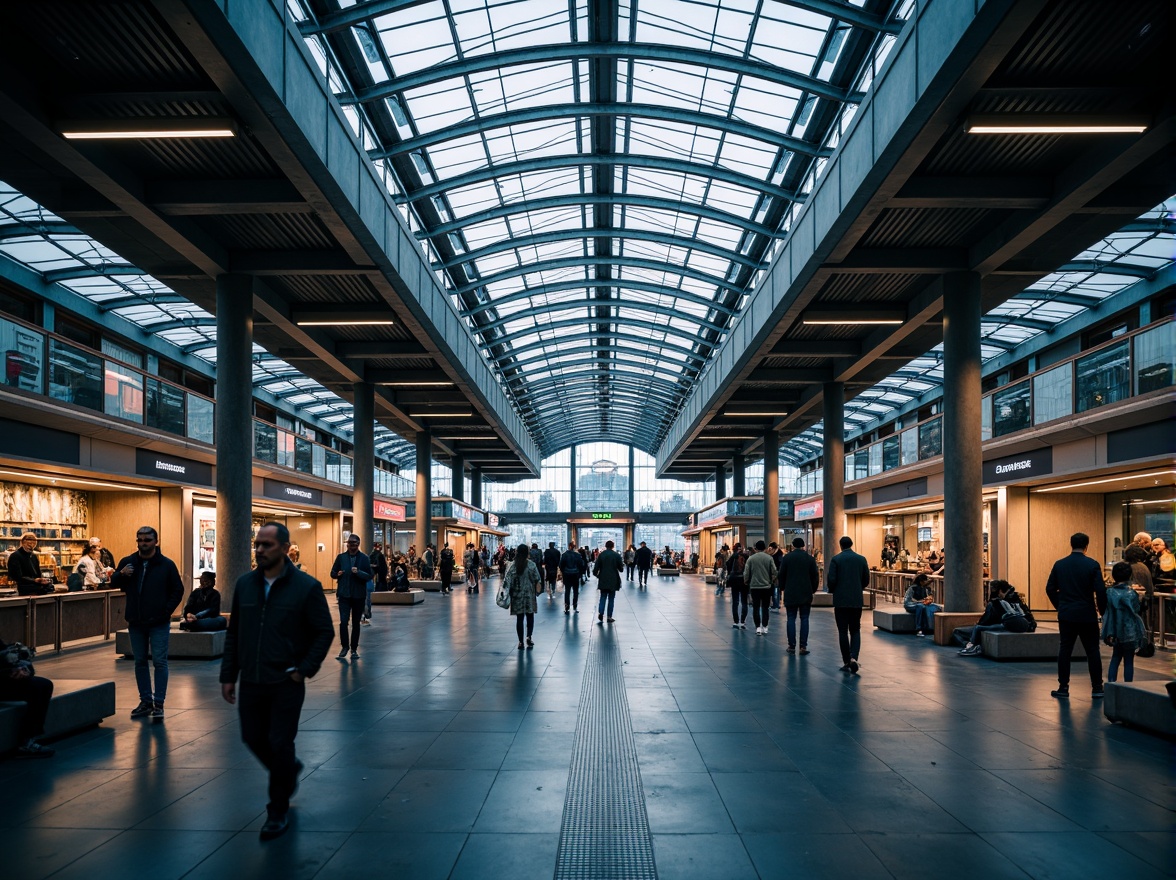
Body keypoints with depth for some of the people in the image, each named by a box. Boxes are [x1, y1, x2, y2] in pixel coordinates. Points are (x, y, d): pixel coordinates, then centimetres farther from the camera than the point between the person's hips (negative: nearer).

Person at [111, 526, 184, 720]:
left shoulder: (166, 564, -4)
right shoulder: (127, 562, 4)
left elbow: (178, 590, 1)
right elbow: (114, 584, 11)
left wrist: (166, 611, -9)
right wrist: (121, 574, -11)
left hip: (159, 623, -4)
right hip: (136, 623, 4)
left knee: (159, 662, -3)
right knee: (140, 662, 10)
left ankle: (158, 703, 2)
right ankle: (145, 701, 20)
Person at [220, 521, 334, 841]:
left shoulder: (306, 586, -10)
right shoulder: (245, 584, 3)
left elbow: (325, 632, -5)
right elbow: (233, 633, 10)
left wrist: (304, 670, -11)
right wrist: (228, 675, 7)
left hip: (286, 683, -5)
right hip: (251, 682, 5)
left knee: (280, 745, 1)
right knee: (253, 739, 13)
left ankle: (278, 812, 19)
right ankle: (289, 768, 43)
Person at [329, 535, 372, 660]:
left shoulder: (364, 558, -1)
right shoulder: (341, 557, 3)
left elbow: (369, 576, -6)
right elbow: (332, 573, 9)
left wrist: (358, 572, -22)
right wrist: (338, 574, -13)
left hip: (359, 595, 0)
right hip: (344, 594, 0)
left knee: (356, 623, 9)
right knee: (343, 621, -10)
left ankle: (354, 649, 18)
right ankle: (344, 647, 5)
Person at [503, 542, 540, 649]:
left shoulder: (512, 565, -4)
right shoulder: (532, 565, -8)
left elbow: (507, 580, -7)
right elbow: (537, 580, -6)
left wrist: (507, 592, -1)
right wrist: (538, 591, 6)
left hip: (517, 595, 1)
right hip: (529, 595, -1)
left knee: (519, 618, 8)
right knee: (530, 616, 12)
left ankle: (521, 642, 8)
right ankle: (528, 636, -8)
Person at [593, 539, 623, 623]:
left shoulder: (601, 554, -3)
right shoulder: (617, 555, -5)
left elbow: (596, 567, -4)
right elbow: (621, 568, -2)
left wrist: (596, 574, 14)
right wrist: (622, 564, 19)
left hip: (603, 580, 1)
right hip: (613, 580, -1)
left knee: (603, 597, 8)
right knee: (611, 599, 8)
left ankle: (600, 613, -11)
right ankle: (609, 617, 6)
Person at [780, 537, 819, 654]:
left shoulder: (787, 557, -2)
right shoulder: (810, 558, 1)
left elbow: (781, 575, 1)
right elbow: (815, 576, 3)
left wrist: (782, 588, 14)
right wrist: (813, 590, 15)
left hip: (790, 593, -1)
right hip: (806, 594, 1)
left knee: (791, 619, 4)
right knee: (804, 619, 4)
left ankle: (792, 646, 2)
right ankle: (803, 646, 0)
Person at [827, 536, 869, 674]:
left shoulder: (836, 559, -6)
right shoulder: (861, 559, 2)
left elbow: (831, 579, -10)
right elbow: (866, 580, 5)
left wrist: (832, 590, 10)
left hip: (840, 600, -2)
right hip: (856, 600, 2)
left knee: (843, 631, 5)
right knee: (855, 630, 9)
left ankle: (846, 662, 7)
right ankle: (853, 657, -11)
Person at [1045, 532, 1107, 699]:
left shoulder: (1059, 564, 0)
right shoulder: (1092, 565, -8)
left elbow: (1050, 589, 3)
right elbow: (1100, 591, -11)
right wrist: (1102, 610, 4)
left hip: (1066, 615, 2)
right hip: (1087, 615, -2)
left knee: (1064, 651, 6)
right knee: (1092, 651, 8)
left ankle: (1063, 688, 7)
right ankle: (1097, 688, 12)